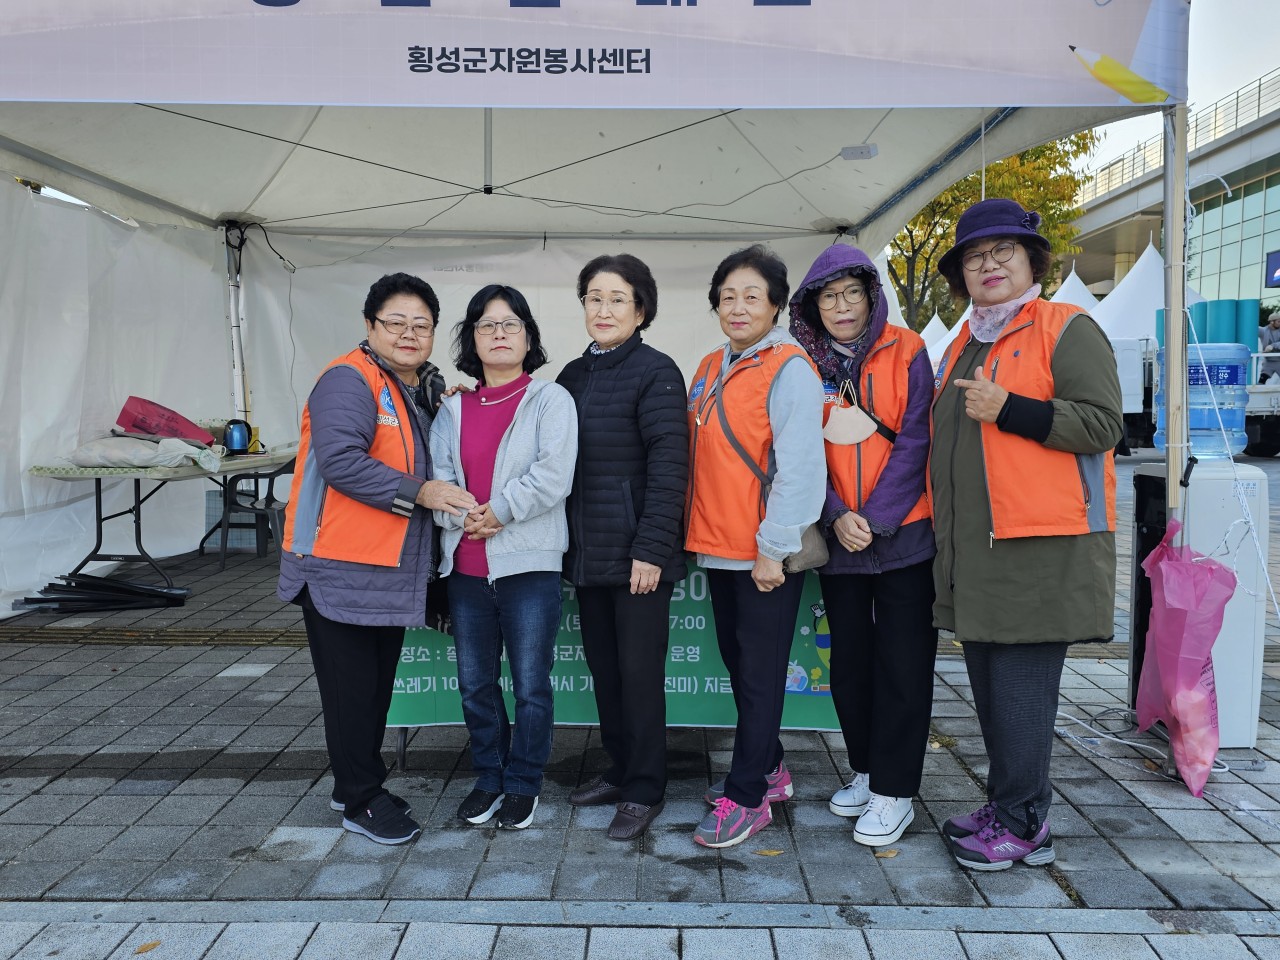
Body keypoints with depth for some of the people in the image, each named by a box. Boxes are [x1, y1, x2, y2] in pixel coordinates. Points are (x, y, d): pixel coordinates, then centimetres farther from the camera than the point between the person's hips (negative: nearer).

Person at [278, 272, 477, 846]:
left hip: (393, 570, 9)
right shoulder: (349, 381, -14)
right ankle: (361, 799, 16)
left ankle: (357, 783, 32)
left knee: (378, 685, 17)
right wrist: (419, 492, -27)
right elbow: (340, 461, -26)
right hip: (340, 567, -8)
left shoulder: (425, 391, 14)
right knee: (351, 687, 2)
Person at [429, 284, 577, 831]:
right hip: (465, 567, 5)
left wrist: (497, 511, -13)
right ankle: (489, 778, 33)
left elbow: (552, 475, -15)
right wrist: (459, 516, -14)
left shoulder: (551, 400, -2)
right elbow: (438, 474, 4)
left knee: (530, 687, 4)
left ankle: (523, 785, 23)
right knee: (475, 684, 15)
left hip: (529, 564, -5)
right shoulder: (453, 410, 13)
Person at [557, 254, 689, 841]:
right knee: (602, 666, 14)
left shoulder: (655, 372, -8)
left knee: (639, 670, 1)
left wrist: (652, 548, -19)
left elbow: (669, 464, -15)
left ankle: (644, 790, 15)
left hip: (637, 552, -7)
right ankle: (619, 769, 30)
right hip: (587, 551, 7)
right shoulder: (573, 376, 13)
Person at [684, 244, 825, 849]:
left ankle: (746, 797, 12)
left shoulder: (789, 369, -12)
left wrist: (774, 547, -19)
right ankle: (767, 768, 33)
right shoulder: (711, 368, 13)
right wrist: (699, 530, 14)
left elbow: (799, 466, -18)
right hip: (717, 547, 8)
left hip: (765, 554, -8)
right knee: (736, 662, 17)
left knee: (760, 673, 1)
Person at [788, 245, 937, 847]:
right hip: (837, 539, 3)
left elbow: (914, 442, -9)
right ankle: (865, 771, 28)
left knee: (901, 663, 1)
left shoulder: (906, 353, -3)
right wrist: (838, 516, -13)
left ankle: (894, 791, 11)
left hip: (904, 533, -3)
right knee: (849, 658, 12)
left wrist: (875, 519, -15)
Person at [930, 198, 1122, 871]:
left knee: (1021, 684, -3)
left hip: (1041, 549, -7)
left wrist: (1008, 409, -20)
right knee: (989, 684, 13)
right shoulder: (962, 348, 19)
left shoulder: (1067, 329, -3)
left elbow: (1102, 423, -13)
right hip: (973, 550, 8)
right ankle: (1009, 805, 27)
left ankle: (1019, 824, 11)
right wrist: (943, 531, 22)